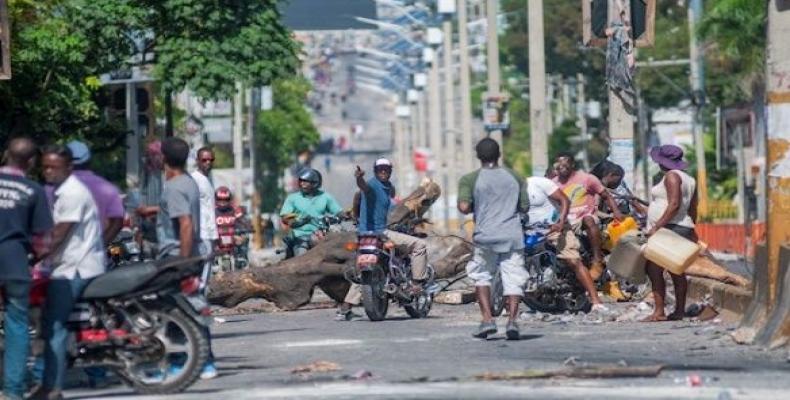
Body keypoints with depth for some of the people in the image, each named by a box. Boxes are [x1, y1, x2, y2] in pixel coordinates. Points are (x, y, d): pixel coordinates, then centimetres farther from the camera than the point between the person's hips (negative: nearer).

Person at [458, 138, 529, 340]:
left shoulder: (470, 179, 0)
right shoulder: (515, 178, 9)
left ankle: (487, 319, 5)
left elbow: (464, 207, -11)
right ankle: (512, 320, -13)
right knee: (513, 279, 2)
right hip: (513, 235, 1)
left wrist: (477, 207, 10)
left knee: (481, 276, 15)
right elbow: (525, 207, 10)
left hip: (486, 235, -1)